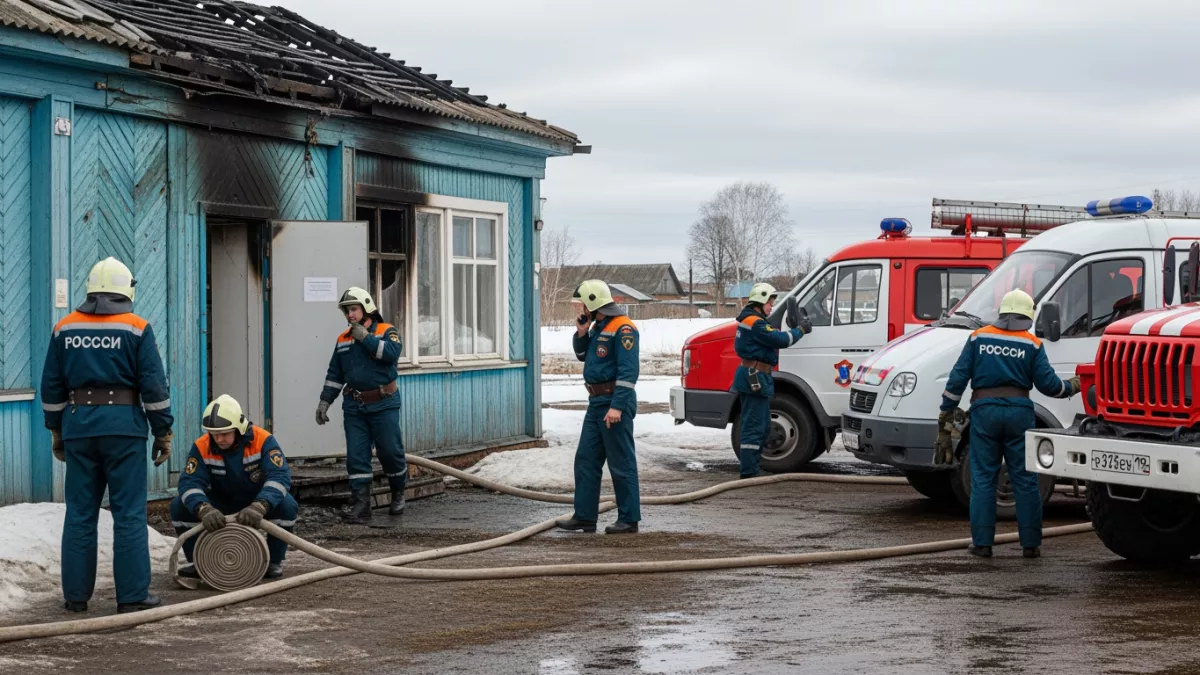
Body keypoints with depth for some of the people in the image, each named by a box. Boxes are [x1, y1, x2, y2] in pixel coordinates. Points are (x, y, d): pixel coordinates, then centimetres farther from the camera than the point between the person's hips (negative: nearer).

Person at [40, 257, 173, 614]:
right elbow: (154, 386, -5)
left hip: (78, 427, 4)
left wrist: (56, 430, 21)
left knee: (79, 514, 9)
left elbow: (51, 386, 12)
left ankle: (76, 594, 13)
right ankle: (132, 595, -1)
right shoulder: (137, 329, -3)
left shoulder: (65, 328, 8)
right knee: (129, 514, -1)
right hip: (124, 426, -3)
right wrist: (163, 432, 2)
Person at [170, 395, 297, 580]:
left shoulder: (263, 440, -25)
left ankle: (274, 562, -10)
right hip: (222, 503, 2)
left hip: (260, 501, -2)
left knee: (287, 505, -34)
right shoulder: (202, 447, -18)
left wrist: (259, 507, -54)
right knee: (179, 507, -21)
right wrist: (205, 509, -48)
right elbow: (190, 482, -26)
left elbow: (279, 476, -35)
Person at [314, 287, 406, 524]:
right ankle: (360, 507, -1)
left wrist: (365, 337, -17)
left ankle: (399, 492, 27)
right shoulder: (343, 340, 14)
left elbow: (392, 353, -22)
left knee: (390, 451, 1)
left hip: (383, 404, -4)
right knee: (356, 458, -2)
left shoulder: (386, 331, -1)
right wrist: (325, 401, 13)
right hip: (354, 407, 4)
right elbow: (334, 374, 19)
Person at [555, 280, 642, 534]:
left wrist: (617, 406, -26)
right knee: (585, 460, 9)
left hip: (615, 402, -10)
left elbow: (628, 371, -21)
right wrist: (581, 334, 7)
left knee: (621, 463, -4)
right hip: (596, 403, 10)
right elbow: (583, 356, 26)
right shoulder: (597, 326, 14)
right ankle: (584, 517, 13)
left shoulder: (623, 329, -15)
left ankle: (629, 520, 3)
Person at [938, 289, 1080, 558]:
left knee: (983, 479, 5)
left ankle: (982, 542, 3)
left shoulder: (978, 338, 7)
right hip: (1019, 411, 0)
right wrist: (1071, 387, 20)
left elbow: (958, 378, 3)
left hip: (984, 410, 0)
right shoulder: (1032, 344, 3)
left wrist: (946, 413, 7)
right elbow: (1048, 383, 0)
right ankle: (1030, 543, 8)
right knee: (1025, 480, 6)